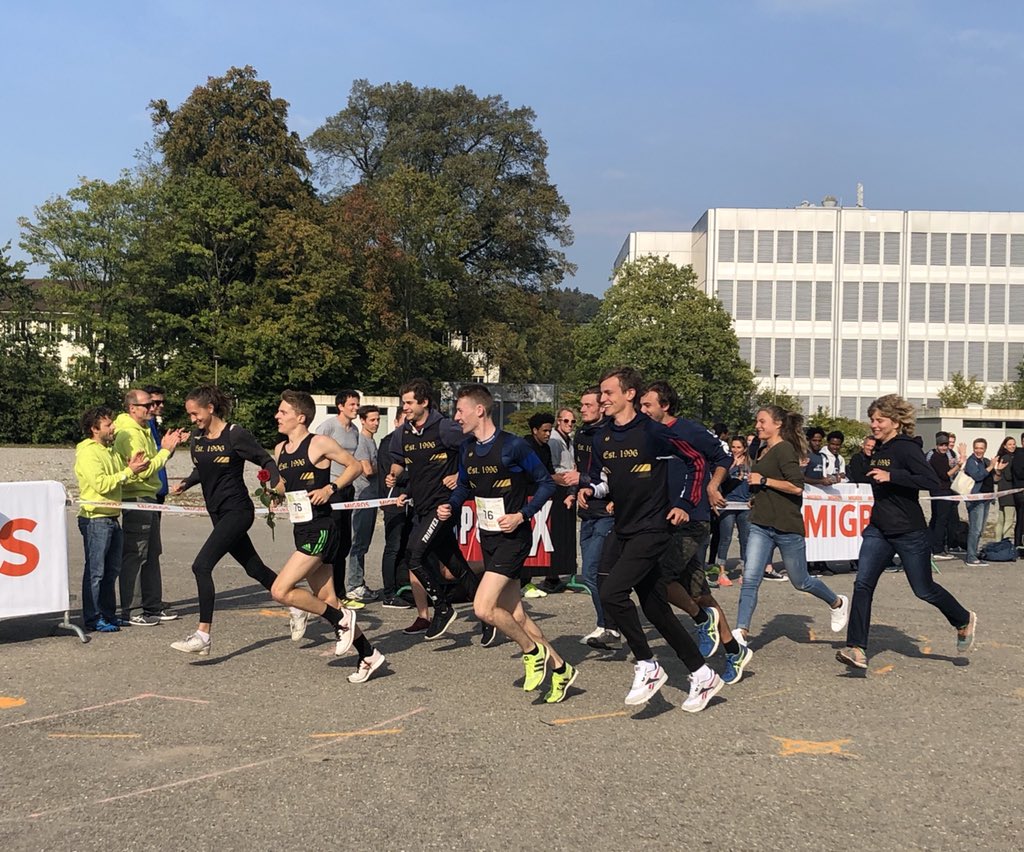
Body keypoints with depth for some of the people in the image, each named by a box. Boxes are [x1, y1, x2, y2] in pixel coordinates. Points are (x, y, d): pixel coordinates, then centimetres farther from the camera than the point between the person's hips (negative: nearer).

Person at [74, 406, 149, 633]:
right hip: (95, 519, -9)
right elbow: (101, 484, -21)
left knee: (111, 570, 13)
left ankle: (108, 614, 22)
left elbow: (120, 481, 16)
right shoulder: (88, 453, -12)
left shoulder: (111, 450, 16)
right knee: (95, 571, -3)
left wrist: (131, 468, -1)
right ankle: (93, 619, 3)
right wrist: (129, 472, -19)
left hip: (112, 518, 9)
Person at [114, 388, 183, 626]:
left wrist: (168, 448, 5)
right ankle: (127, 613, -2)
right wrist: (166, 450, -12)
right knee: (134, 557, -7)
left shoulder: (144, 430, 16)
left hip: (149, 498, 10)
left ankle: (153, 606, 23)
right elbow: (144, 470, -21)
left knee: (152, 555, 14)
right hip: (136, 500, -10)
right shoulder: (129, 434, -15)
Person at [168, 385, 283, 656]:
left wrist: (275, 486, -23)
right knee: (254, 568, 15)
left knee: (202, 565, -17)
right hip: (218, 512, 8)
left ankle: (203, 635, -14)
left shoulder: (235, 435, -13)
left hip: (237, 511, -8)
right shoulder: (197, 438, 8)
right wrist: (185, 483, 6)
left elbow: (266, 461, -8)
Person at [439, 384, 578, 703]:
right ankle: (560, 668, 23)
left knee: (483, 608, -17)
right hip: (488, 538, 7)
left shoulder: (513, 446, -16)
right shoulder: (467, 450, 5)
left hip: (513, 537, -7)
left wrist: (522, 515, -18)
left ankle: (532, 652, 6)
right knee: (515, 616, 9)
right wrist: (450, 506, 2)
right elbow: (464, 486, 20)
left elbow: (546, 482, -10)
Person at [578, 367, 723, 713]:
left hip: (651, 529, -7)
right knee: (655, 608, 10)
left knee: (611, 593, -19)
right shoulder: (602, 437, 6)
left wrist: (684, 504, -8)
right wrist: (589, 490, -4)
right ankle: (703, 676, 22)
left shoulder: (653, 432, -14)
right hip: (622, 530, 8)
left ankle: (648, 667, -2)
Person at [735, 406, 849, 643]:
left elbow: (797, 487, -22)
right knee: (750, 578, -8)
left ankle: (838, 603, 37)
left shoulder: (785, 449, -13)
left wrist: (763, 481, -19)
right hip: (760, 526, 7)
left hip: (787, 526, -7)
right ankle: (741, 632, -10)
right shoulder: (762, 451, 13)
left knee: (800, 582, 10)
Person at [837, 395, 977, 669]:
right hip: (878, 530, 7)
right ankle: (857, 649, -10)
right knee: (863, 584, -9)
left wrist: (891, 476, -29)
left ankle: (964, 621, 38)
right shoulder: (878, 449, 8)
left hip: (909, 533, -6)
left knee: (924, 589, 9)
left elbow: (932, 482, -27)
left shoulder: (906, 449, -15)